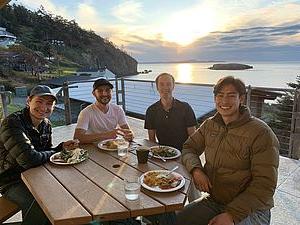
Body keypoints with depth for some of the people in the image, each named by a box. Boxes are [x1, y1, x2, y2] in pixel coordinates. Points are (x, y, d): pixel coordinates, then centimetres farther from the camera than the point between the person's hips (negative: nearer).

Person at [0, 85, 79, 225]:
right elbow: (29, 159, -34)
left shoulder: (46, 125, 1)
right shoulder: (12, 123, -24)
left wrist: (62, 147, -9)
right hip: (13, 182, -7)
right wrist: (54, 153, -16)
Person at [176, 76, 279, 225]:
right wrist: (196, 170, -13)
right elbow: (188, 148, 9)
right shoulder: (209, 125, 4)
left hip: (250, 210, -4)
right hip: (213, 202, 5)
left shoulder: (261, 133, -14)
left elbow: (265, 185, -16)